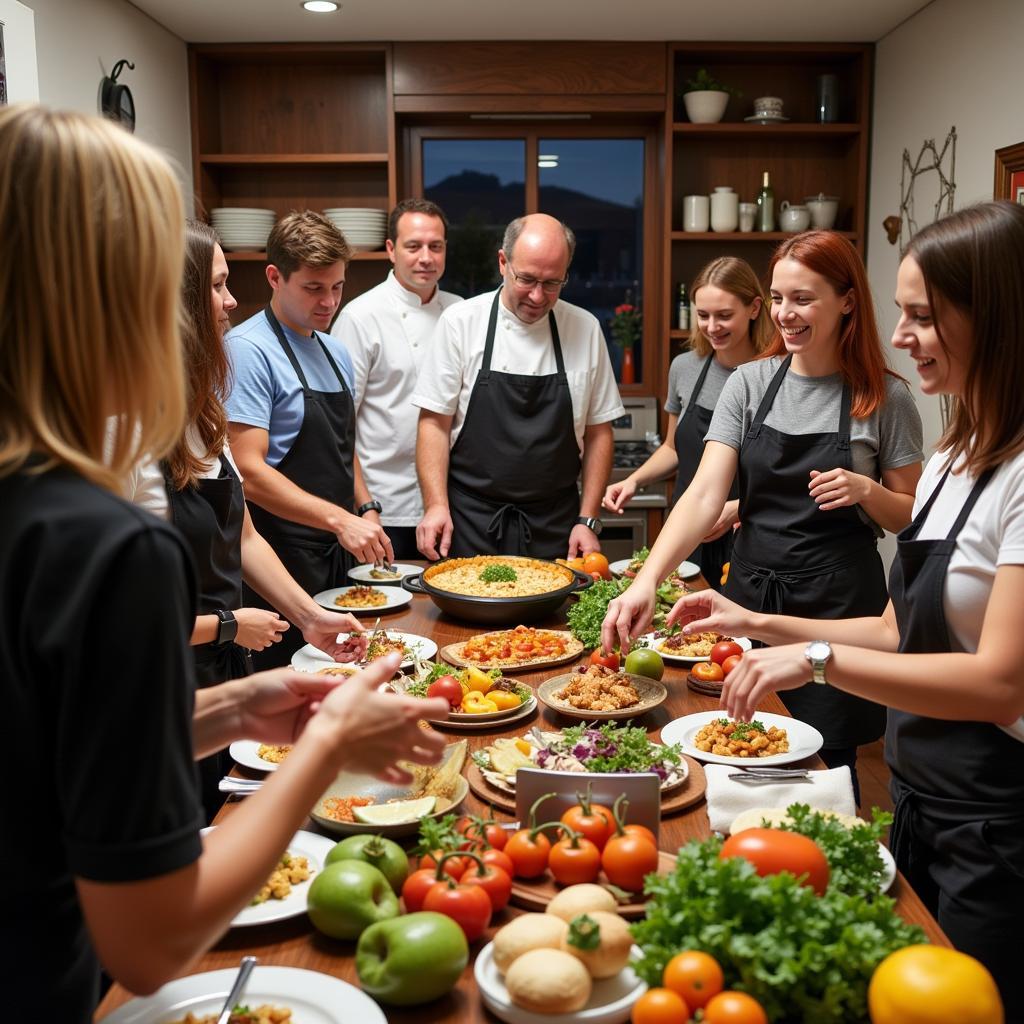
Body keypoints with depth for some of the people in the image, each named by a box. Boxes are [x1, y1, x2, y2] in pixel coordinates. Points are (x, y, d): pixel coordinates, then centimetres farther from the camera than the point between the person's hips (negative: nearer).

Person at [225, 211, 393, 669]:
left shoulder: (334, 352, 13)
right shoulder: (249, 350, -14)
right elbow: (249, 472, -20)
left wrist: (365, 509, 8)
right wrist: (339, 519, -24)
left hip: (337, 559, 8)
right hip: (281, 562, -8)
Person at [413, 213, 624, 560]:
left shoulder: (585, 329, 1)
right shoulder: (460, 322, -5)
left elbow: (598, 432, 6)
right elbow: (434, 423, -3)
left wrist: (588, 520, 1)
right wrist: (436, 505, -13)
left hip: (553, 527, 2)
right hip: (470, 523, -1)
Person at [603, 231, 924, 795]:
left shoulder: (885, 398, -4)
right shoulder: (750, 383, 0)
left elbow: (910, 516, 5)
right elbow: (705, 494, -9)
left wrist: (864, 489, -17)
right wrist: (646, 581, -23)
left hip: (838, 605, -2)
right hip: (749, 594, 3)